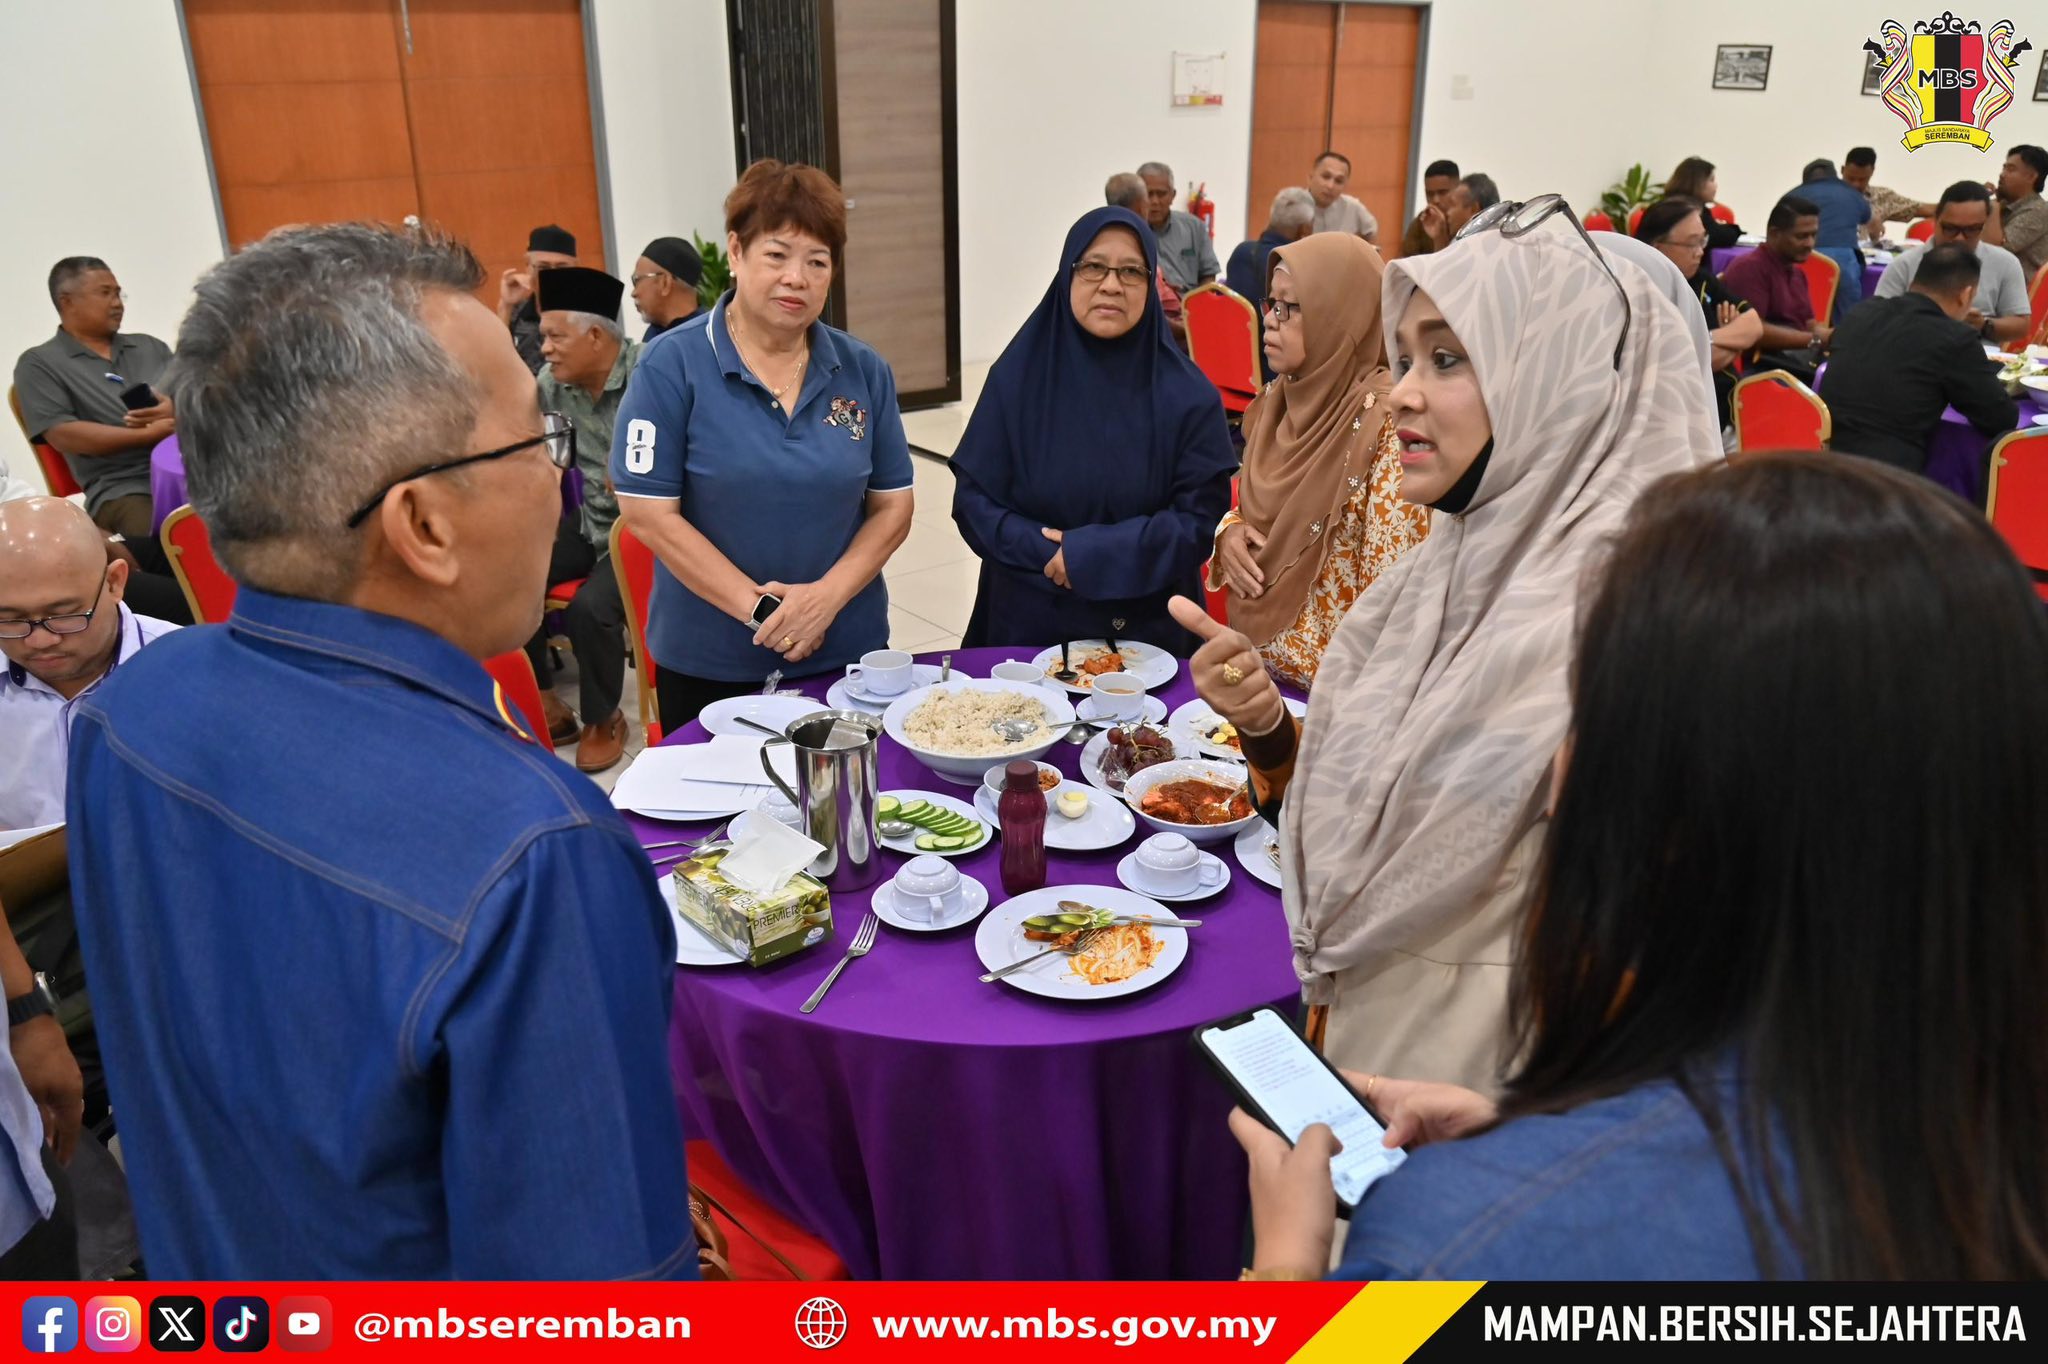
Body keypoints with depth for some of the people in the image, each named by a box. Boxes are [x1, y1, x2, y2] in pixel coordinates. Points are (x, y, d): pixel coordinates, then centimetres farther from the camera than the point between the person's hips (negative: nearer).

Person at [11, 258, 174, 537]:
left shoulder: (149, 346, 25)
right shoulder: (39, 363, 10)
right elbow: (62, 435, -3)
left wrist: (177, 410, -6)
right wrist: (149, 434, -10)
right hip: (123, 489, -5)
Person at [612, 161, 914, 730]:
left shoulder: (863, 371, 1)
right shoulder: (673, 365, -8)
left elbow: (893, 505, 3)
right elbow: (649, 512, -11)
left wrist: (827, 596, -13)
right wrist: (760, 609, -15)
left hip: (847, 653, 3)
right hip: (708, 666, -2)